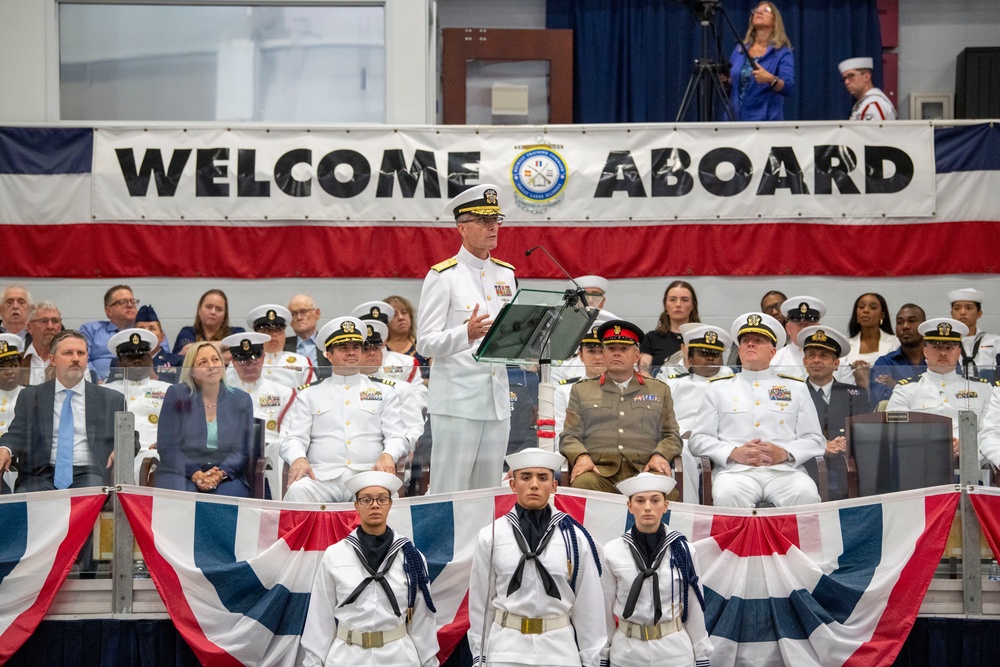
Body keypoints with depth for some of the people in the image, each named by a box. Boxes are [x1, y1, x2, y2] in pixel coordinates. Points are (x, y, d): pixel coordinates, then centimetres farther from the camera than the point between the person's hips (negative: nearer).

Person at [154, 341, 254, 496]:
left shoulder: (241, 400, 10)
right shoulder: (176, 395, 6)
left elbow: (242, 450, 4)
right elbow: (167, 447, -1)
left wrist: (221, 473, -17)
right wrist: (195, 474, -16)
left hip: (226, 476, 2)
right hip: (181, 473, -2)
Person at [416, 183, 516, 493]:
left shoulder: (506, 274, 15)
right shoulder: (443, 277, -5)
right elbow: (425, 342, -11)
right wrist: (467, 334, -27)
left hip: (498, 398, 6)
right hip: (457, 400, -6)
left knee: (488, 496, 9)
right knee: (449, 492, -5)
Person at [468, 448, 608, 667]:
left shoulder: (575, 537, -2)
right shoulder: (490, 536, -2)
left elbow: (589, 603, 2)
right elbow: (480, 600, 5)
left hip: (560, 648, 0)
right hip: (505, 648, 0)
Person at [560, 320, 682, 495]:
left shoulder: (660, 390, 25)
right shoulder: (581, 390, 23)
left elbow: (671, 435, 19)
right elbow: (569, 436, 15)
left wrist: (659, 455, -4)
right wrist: (581, 456, -8)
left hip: (642, 471, 1)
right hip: (598, 469, -1)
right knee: (583, 483, -37)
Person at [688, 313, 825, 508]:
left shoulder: (795, 388, 23)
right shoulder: (719, 388, 22)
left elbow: (814, 440, 15)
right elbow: (698, 439, 13)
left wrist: (784, 453, -7)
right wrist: (734, 453, -6)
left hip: (785, 470, 1)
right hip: (736, 470, -1)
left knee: (806, 494, -34)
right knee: (728, 495, -37)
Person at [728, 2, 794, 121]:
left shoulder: (782, 53, -2)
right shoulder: (739, 49, 11)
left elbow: (788, 88, -14)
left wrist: (771, 79, -32)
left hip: (765, 120, -4)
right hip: (734, 117, 4)